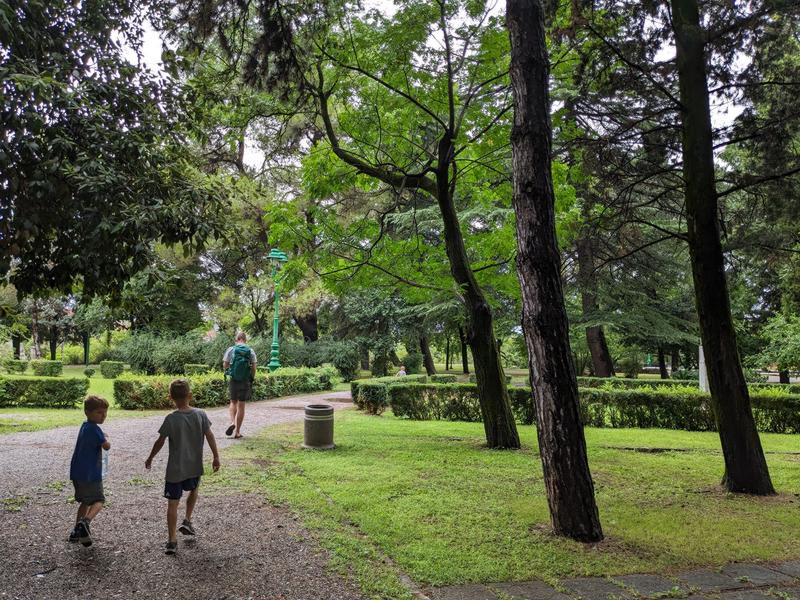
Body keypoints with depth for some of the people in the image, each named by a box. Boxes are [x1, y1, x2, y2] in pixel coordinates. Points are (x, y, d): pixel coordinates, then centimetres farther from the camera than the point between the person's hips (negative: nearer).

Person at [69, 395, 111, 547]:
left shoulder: (85, 426, 12)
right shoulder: (94, 428, -18)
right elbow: (106, 446, -22)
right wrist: (106, 438, -3)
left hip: (77, 473, 9)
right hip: (90, 474, -9)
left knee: (86, 501, 21)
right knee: (98, 501, -1)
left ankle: (77, 531, 24)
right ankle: (85, 522, -25)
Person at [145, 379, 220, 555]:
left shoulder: (170, 419, -13)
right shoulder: (200, 415, -7)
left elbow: (160, 442, -7)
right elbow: (209, 436, -5)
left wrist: (150, 459, 9)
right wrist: (216, 457, 4)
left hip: (175, 469, -2)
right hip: (195, 466, 3)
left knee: (172, 503, 4)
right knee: (193, 490, 31)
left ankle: (172, 541, 3)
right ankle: (187, 520, 26)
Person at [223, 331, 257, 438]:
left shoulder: (230, 350, -2)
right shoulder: (250, 351, -1)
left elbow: (225, 365, 0)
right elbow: (253, 368, -2)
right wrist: (251, 379, 12)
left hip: (233, 380, 0)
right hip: (245, 381, 0)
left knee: (233, 402, 17)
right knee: (241, 405, 7)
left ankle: (232, 422, -7)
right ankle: (237, 431, 10)